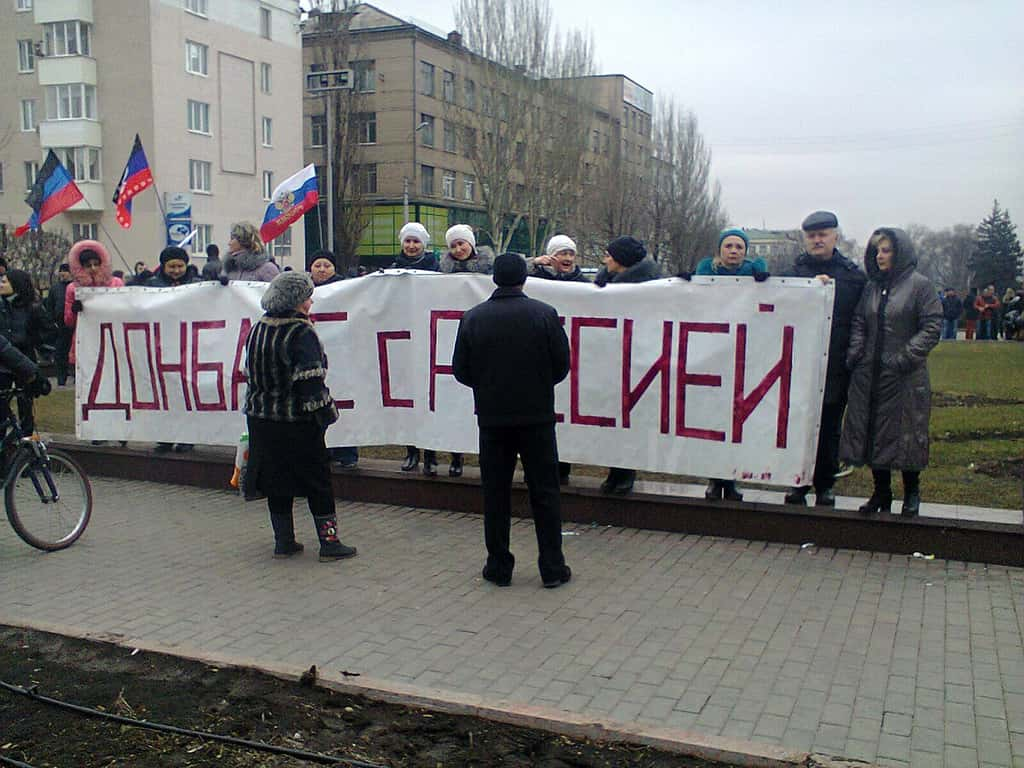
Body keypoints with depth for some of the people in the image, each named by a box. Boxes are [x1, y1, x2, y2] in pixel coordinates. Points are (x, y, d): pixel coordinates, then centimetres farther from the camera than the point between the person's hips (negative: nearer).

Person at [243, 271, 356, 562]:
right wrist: (326, 412, -13)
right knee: (318, 481, 3)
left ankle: (284, 541, 20)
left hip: (261, 418, 7)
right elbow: (310, 380, -22)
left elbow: (251, 372, 15)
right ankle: (329, 543, 6)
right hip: (297, 421, -7)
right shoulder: (301, 333, -16)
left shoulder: (258, 329, 8)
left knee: (276, 480, 14)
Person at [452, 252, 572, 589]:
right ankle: (552, 568, 10)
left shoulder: (473, 318, -2)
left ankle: (498, 567, 16)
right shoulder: (545, 314, -7)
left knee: (495, 494, 10)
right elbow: (562, 363, -2)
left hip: (492, 417, 1)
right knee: (544, 492, 6)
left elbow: (460, 370, 2)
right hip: (537, 415, -1)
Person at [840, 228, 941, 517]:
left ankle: (911, 493, 19)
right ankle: (881, 493, 21)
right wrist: (855, 352, -2)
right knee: (871, 433, 8)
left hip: (905, 378, -5)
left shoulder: (920, 285, -5)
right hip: (869, 374, 5)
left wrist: (905, 357, -16)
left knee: (905, 433, 1)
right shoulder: (872, 286, 12)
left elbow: (932, 328, -9)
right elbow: (859, 323, 14)